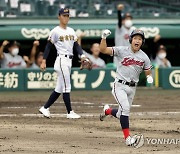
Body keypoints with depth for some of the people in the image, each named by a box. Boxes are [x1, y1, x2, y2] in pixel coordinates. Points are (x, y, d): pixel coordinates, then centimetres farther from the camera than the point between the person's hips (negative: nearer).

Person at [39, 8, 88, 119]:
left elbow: (76, 45, 12)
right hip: (62, 60, -8)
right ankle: (70, 112, -3)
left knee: (60, 88, 10)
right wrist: (44, 61, -10)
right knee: (66, 87, -6)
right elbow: (48, 46, -5)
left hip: (69, 61, 8)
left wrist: (82, 55, -5)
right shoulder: (55, 31, -6)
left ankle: (45, 108, 17)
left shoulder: (71, 31, 14)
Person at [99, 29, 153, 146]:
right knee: (125, 108, -24)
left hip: (132, 88, 4)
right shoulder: (121, 50, -6)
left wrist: (149, 78, -14)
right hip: (120, 86, -4)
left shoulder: (144, 57, 3)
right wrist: (104, 37, -27)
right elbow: (103, 50, -12)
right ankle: (127, 137, -21)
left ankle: (107, 110, 45)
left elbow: (148, 72, 9)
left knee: (121, 115, 11)